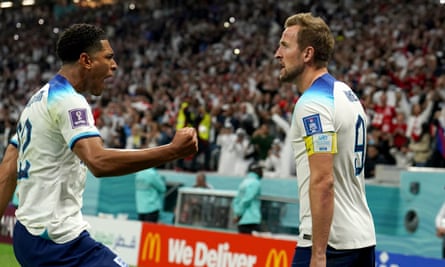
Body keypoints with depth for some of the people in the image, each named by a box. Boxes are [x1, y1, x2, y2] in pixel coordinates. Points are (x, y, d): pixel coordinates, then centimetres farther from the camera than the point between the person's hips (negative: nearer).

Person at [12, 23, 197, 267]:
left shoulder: (39, 99, 17)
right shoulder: (68, 100, -13)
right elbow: (99, 162, -30)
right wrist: (173, 151, -30)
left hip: (28, 235, 11)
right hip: (57, 238, -10)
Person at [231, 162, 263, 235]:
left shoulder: (244, 183, 21)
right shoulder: (255, 183, -7)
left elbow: (235, 202, 20)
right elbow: (246, 200, -14)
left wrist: (237, 214, 9)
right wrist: (239, 215, -6)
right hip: (252, 221, -9)